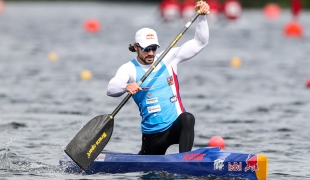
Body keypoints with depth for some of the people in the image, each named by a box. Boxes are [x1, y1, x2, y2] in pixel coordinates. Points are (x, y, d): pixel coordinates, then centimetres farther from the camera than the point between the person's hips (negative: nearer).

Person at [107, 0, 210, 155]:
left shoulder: (168, 58, 4)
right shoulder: (129, 69, -3)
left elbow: (200, 43, 5)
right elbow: (111, 89, -22)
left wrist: (201, 17, -11)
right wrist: (126, 87, -45)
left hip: (176, 127, 0)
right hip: (152, 135, 0)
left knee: (187, 118, -33)